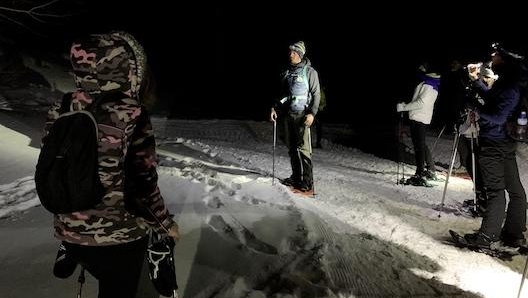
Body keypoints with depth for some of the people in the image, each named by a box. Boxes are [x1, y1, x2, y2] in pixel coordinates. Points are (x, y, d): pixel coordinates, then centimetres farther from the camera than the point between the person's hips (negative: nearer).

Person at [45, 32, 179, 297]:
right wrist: (166, 224, -2)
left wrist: (71, 221, 18)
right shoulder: (130, 115, -23)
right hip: (119, 237, -5)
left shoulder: (61, 111, -6)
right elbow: (142, 188, -19)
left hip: (70, 234, 5)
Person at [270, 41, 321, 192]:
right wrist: (275, 108, 9)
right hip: (286, 114, 6)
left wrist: (312, 113, -15)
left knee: (303, 149, -9)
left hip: (301, 115, -6)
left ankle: (307, 182, -5)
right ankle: (296, 177, 19)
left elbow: (316, 94, -4)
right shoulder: (287, 72, 16)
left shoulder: (309, 71, -1)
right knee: (292, 148, 9)